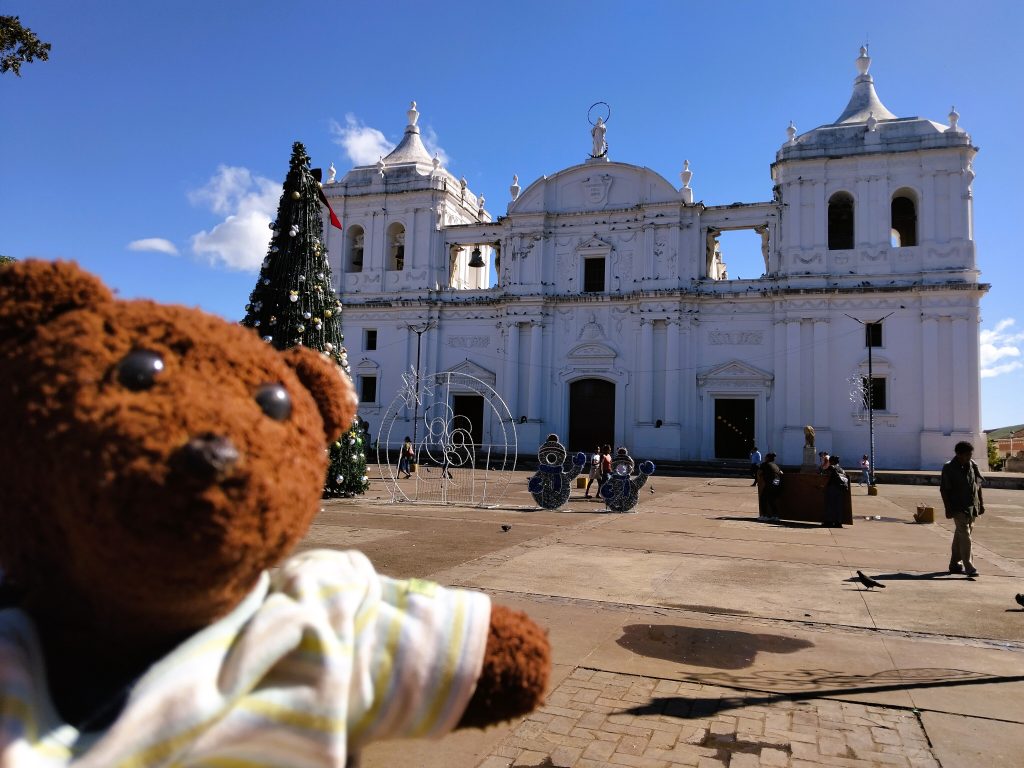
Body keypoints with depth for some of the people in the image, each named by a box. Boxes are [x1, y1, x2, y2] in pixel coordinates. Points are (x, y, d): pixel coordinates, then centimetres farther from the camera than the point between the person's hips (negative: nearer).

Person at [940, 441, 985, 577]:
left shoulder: (972, 465, 5)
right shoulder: (949, 468, -11)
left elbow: (978, 485, 14)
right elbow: (944, 490, -10)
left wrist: (981, 503, 12)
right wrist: (948, 509, -13)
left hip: (972, 507, 6)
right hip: (959, 508, -6)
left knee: (960, 535, 13)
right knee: (965, 536, -10)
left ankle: (955, 563, 22)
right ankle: (968, 566, -9)